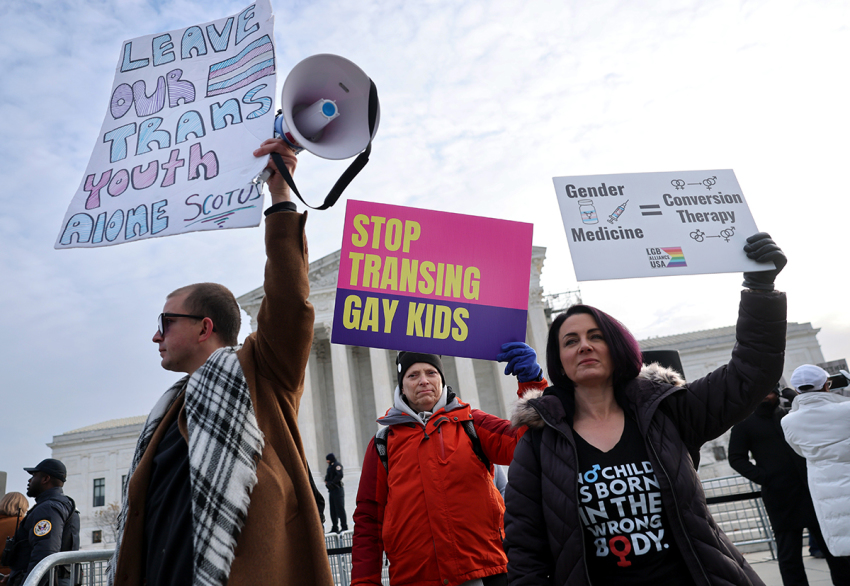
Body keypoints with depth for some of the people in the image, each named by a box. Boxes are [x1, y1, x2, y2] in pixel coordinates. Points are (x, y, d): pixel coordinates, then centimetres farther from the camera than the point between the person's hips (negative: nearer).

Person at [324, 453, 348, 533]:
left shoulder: (337, 465, -9)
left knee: (340, 508, -7)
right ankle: (335, 528, 15)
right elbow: (327, 475, 21)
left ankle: (344, 526, -4)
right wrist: (326, 481, 0)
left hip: (337, 490, -9)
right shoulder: (330, 466, 18)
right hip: (331, 490, 9)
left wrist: (332, 483, -17)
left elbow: (339, 475, -22)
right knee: (333, 510, 10)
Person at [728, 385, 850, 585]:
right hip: (780, 497, -4)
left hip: (812, 491, 4)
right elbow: (736, 458, 0)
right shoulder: (745, 423, 5)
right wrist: (763, 477, -13)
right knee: (789, 556, 0)